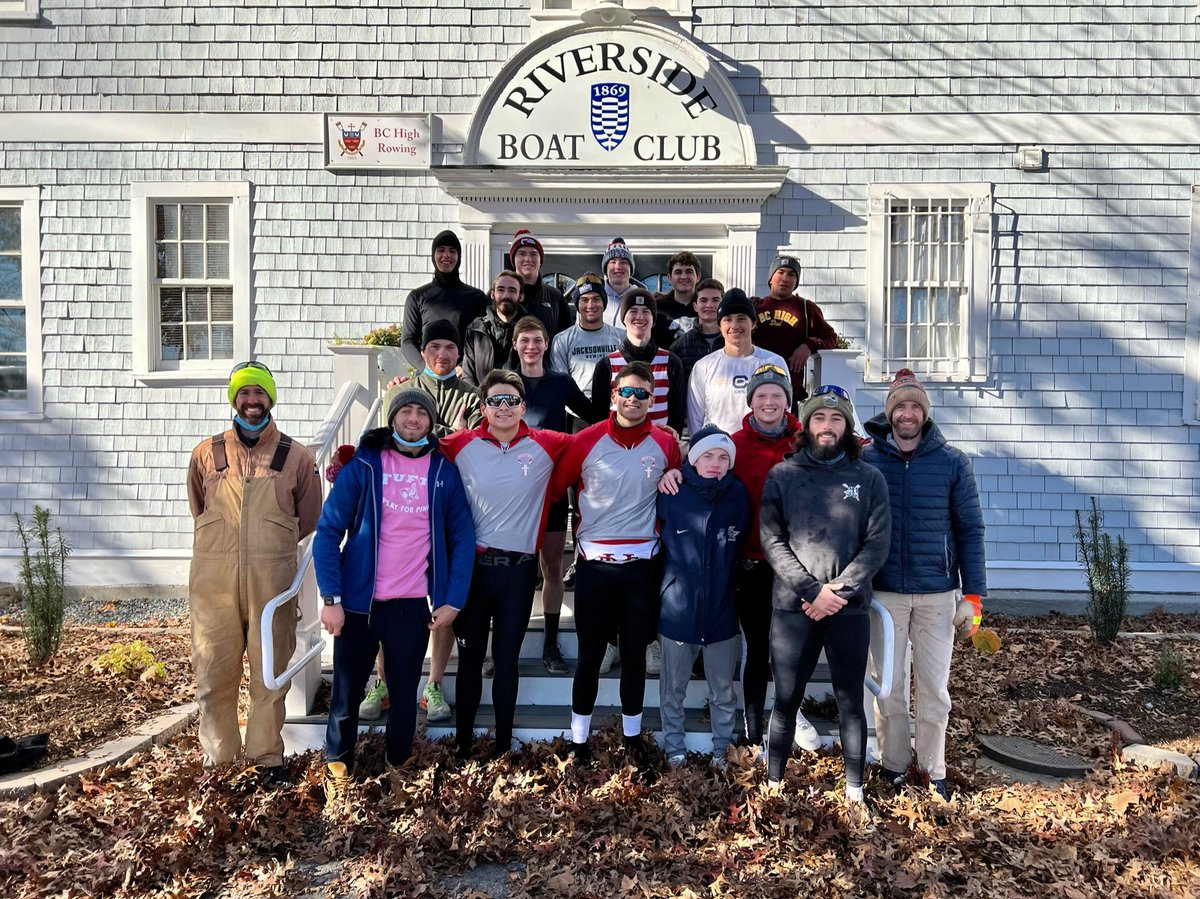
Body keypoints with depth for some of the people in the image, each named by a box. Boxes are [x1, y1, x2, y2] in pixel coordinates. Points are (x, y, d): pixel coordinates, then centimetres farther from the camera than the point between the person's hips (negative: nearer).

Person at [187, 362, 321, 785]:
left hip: (272, 582, -1)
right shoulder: (207, 453, 7)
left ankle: (267, 756, 18)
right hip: (214, 580, 1)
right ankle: (217, 759, 18)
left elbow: (307, 519, 14)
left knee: (270, 672, 5)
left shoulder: (297, 457, 3)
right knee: (214, 671, 5)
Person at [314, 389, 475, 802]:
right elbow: (328, 531, -4)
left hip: (412, 607, 1)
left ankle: (396, 770, 29)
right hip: (358, 603, -1)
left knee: (405, 697, 10)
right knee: (347, 694, 10)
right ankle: (337, 769, 30)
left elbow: (462, 538, 4)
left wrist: (453, 601, -3)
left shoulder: (444, 471, 2)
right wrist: (330, 598, -11)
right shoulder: (363, 465, -3)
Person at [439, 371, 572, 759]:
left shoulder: (547, 446, -3)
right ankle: (463, 744, 26)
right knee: (470, 657, 12)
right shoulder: (461, 446, -3)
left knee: (506, 659, 12)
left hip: (519, 569, 0)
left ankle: (503, 745, 26)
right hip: (472, 564, 0)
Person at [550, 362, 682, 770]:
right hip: (595, 564, -1)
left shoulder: (665, 444, 0)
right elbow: (552, 488, 0)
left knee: (635, 654, 13)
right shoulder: (586, 441, -5)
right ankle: (578, 739, 20)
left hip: (642, 565, 2)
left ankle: (633, 735, 30)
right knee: (589, 656, 7)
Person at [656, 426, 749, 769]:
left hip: (723, 611, 1)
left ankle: (722, 750, 31)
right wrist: (666, 583, 6)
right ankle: (674, 750, 31)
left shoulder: (739, 496, -4)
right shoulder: (672, 495, -8)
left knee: (723, 690, 13)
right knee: (673, 688, 14)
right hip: (678, 609, -1)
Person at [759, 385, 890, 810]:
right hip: (792, 607, 0)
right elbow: (772, 541, -4)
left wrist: (838, 590, -12)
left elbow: (877, 542, -2)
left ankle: (855, 789, 23)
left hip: (850, 609, 1)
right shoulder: (781, 476, 3)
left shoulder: (869, 478, 5)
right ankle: (773, 784, 21)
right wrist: (812, 591, -13)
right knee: (786, 701, 8)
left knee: (850, 702, 9)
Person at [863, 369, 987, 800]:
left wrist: (973, 595, -2)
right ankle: (893, 765, 25)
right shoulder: (867, 460, -1)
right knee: (888, 684, 8)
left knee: (934, 687, 8)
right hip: (884, 591, 0)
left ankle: (933, 770, 24)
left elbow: (970, 530, 2)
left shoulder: (952, 462, -1)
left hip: (938, 592, 0)